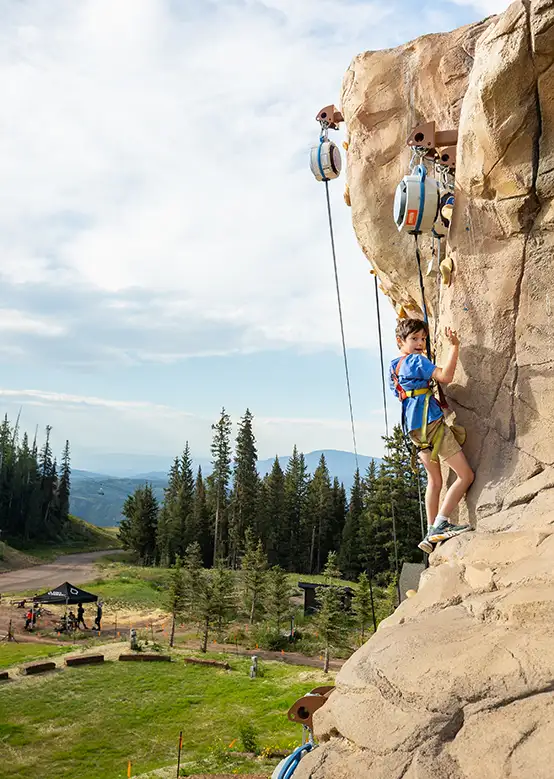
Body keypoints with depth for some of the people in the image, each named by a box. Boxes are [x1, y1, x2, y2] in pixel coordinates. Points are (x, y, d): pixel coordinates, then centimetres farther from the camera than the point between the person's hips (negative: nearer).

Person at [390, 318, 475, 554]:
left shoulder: (394, 367, 17)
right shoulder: (416, 360, -10)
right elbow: (445, 376, -23)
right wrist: (454, 346, -19)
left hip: (415, 429, 9)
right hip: (430, 422, -9)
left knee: (434, 481, 19)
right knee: (466, 475, -5)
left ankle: (431, 533, 18)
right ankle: (440, 524, -11)